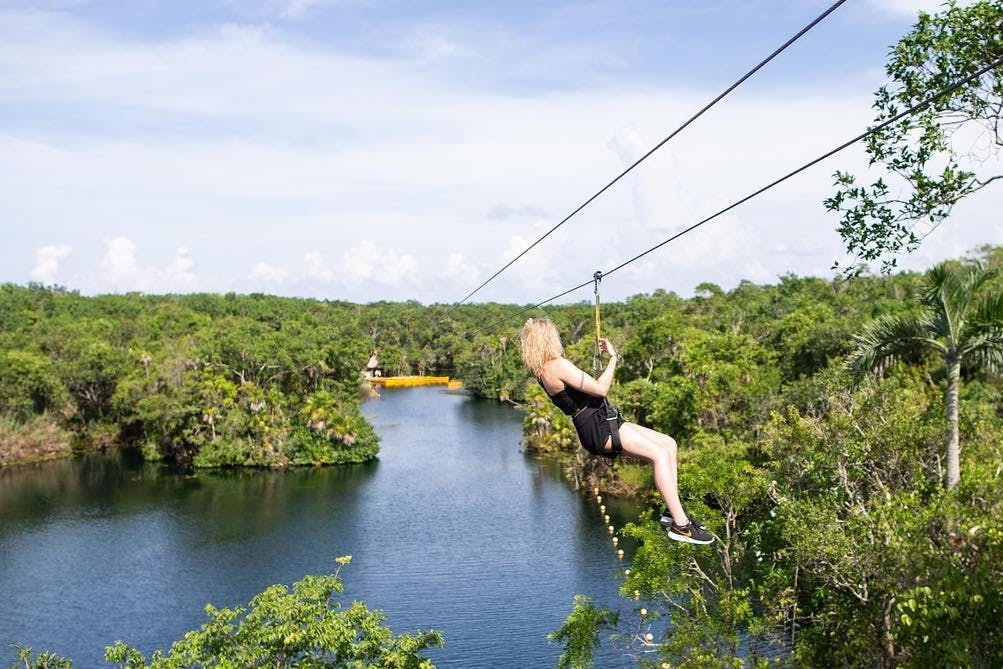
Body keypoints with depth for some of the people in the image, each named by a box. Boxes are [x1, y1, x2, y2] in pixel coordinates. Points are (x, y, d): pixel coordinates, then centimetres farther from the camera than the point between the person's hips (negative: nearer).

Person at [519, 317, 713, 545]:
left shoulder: (542, 370, 13)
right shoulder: (559, 366, -17)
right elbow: (600, 389, -18)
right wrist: (613, 357, -8)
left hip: (601, 422, 11)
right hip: (598, 428, -11)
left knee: (668, 444, 8)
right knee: (660, 454, -18)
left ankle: (672, 511, 6)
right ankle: (680, 525, -18)